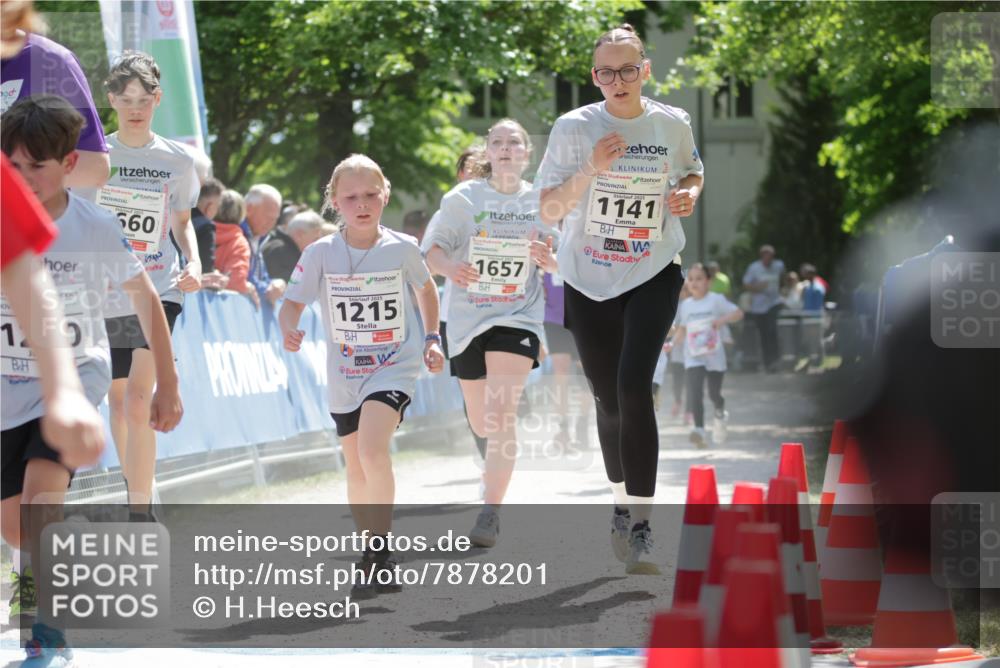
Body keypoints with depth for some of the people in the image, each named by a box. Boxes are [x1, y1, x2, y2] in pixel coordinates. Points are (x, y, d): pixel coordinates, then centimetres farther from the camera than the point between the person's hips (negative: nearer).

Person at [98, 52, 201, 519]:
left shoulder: (177, 160, 2)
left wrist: (194, 262, -3)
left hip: (159, 292, -2)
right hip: (104, 295, 2)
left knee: (139, 398, -18)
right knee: (117, 398, 12)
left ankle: (141, 513, -18)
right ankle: (134, 495, 31)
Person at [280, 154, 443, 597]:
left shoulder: (402, 249, -7)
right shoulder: (321, 253, -8)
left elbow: (425, 289, 12)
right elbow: (293, 302, -5)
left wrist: (432, 339, 5)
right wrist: (289, 328, -26)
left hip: (394, 367, -3)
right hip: (344, 374, 3)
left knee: (372, 450, -25)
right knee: (356, 468, 13)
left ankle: (378, 552, -16)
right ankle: (375, 559, 31)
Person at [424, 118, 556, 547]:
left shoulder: (540, 203, 0)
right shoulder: (461, 198, -3)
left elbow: (561, 263, 8)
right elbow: (432, 251, -4)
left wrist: (548, 258, -16)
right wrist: (449, 267, -26)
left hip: (518, 316, -1)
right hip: (467, 318, 2)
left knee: (500, 412, -20)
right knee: (481, 424, 12)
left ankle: (491, 511, -18)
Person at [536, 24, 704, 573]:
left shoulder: (673, 125, -2)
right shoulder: (574, 128, -7)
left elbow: (693, 172, 18)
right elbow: (549, 211, -8)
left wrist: (689, 194, -5)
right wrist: (590, 170, -24)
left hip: (654, 275, -1)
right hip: (588, 280, 1)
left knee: (633, 385, -19)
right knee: (608, 398, 11)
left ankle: (640, 523, -18)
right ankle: (621, 499, 35)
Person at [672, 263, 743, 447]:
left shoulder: (716, 300, -3)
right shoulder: (685, 305, 7)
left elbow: (738, 313, -6)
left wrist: (723, 319, -24)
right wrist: (672, 343, 0)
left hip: (714, 356, -1)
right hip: (693, 357, 1)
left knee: (714, 394, 8)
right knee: (694, 393, -17)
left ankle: (720, 413, 42)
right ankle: (700, 430, -23)